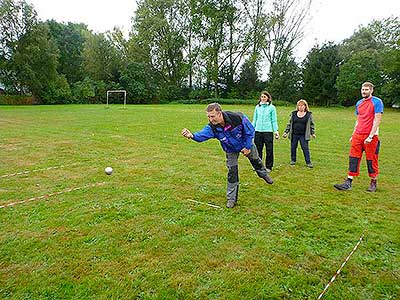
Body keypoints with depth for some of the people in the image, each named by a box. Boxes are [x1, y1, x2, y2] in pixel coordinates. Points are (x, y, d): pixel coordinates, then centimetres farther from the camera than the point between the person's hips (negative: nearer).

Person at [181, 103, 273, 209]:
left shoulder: (238, 117, -37)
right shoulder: (212, 127, -32)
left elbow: (250, 130, -22)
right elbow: (202, 135, -51)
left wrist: (248, 147, -19)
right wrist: (192, 135, -72)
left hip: (246, 145, 0)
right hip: (231, 150, 1)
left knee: (255, 160, 23)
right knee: (232, 172, -1)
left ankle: (264, 173, 58)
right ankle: (231, 199, 14)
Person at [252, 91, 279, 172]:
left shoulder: (271, 107, 1)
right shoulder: (257, 107, 9)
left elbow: (274, 120, 2)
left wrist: (276, 130, -4)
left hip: (268, 131, -3)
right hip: (258, 131, 3)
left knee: (269, 150, 3)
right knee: (258, 149, 8)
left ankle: (268, 166, 16)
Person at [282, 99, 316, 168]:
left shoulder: (309, 114, 3)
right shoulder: (293, 114, 7)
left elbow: (311, 124, 9)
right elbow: (289, 123, 11)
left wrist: (313, 133, 7)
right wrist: (286, 132, 8)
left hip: (303, 135, -2)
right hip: (294, 134, 2)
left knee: (305, 148, -3)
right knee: (293, 147, 9)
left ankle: (308, 162, 5)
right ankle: (293, 160, 26)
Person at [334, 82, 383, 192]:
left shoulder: (377, 102, -5)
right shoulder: (359, 103, 14)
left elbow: (377, 120, -11)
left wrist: (370, 136, -17)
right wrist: (353, 135, 15)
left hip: (370, 136, -5)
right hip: (358, 135, 6)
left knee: (371, 160, 4)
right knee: (353, 158, 1)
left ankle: (373, 183, 20)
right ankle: (348, 182, 3)